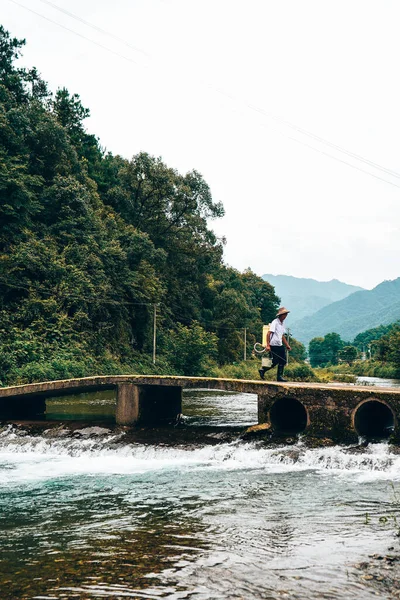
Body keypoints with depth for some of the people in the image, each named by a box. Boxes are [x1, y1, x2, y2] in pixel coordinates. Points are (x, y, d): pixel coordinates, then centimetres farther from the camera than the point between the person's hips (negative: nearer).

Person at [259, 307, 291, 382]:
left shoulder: (282, 324, 14)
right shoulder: (275, 322, -12)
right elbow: (269, 334, -17)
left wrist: (287, 345, 18)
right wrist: (268, 345, -23)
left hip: (280, 345, 8)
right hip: (273, 346, -8)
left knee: (283, 361, 3)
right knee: (274, 362, -7)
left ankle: (280, 376, 9)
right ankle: (262, 370, 11)